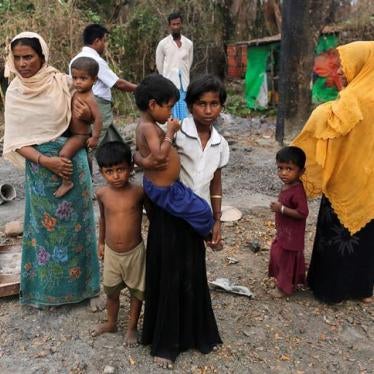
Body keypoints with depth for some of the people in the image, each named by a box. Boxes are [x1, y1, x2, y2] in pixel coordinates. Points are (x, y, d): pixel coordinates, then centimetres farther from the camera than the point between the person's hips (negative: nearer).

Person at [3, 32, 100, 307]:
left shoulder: (63, 82, -7)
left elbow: (86, 117, 6)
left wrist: (83, 112, -16)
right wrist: (45, 161, -19)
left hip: (72, 161, -1)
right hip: (40, 168, 1)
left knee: (73, 222, 11)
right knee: (45, 225, 12)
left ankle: (78, 281, 31)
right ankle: (47, 285, 31)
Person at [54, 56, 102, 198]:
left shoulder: (89, 99, -25)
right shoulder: (77, 93, 1)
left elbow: (98, 118, -28)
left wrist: (95, 137, -26)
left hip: (80, 135, -10)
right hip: (73, 133, 10)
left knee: (64, 154, -25)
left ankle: (67, 182, -12)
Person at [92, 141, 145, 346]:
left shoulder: (139, 192, -18)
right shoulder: (102, 194, -8)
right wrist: (101, 242, 17)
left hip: (135, 252, -2)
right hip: (111, 252, 3)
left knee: (136, 291, 14)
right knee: (111, 290, 20)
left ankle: (132, 327, 36)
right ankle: (111, 323, 44)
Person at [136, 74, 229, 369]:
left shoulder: (220, 144, 3)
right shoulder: (175, 132, -13)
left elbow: (216, 185, 10)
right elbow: (140, 152, -11)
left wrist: (217, 221, 10)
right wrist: (146, 161, -34)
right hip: (168, 214, -4)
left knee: (193, 275, 14)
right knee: (168, 274, 5)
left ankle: (196, 333, 35)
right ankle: (165, 342, 22)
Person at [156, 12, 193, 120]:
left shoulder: (189, 43, 5)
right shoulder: (163, 44, -3)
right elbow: (159, 65, 6)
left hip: (184, 84, 3)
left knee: (184, 116, 4)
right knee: (172, 116, -2)